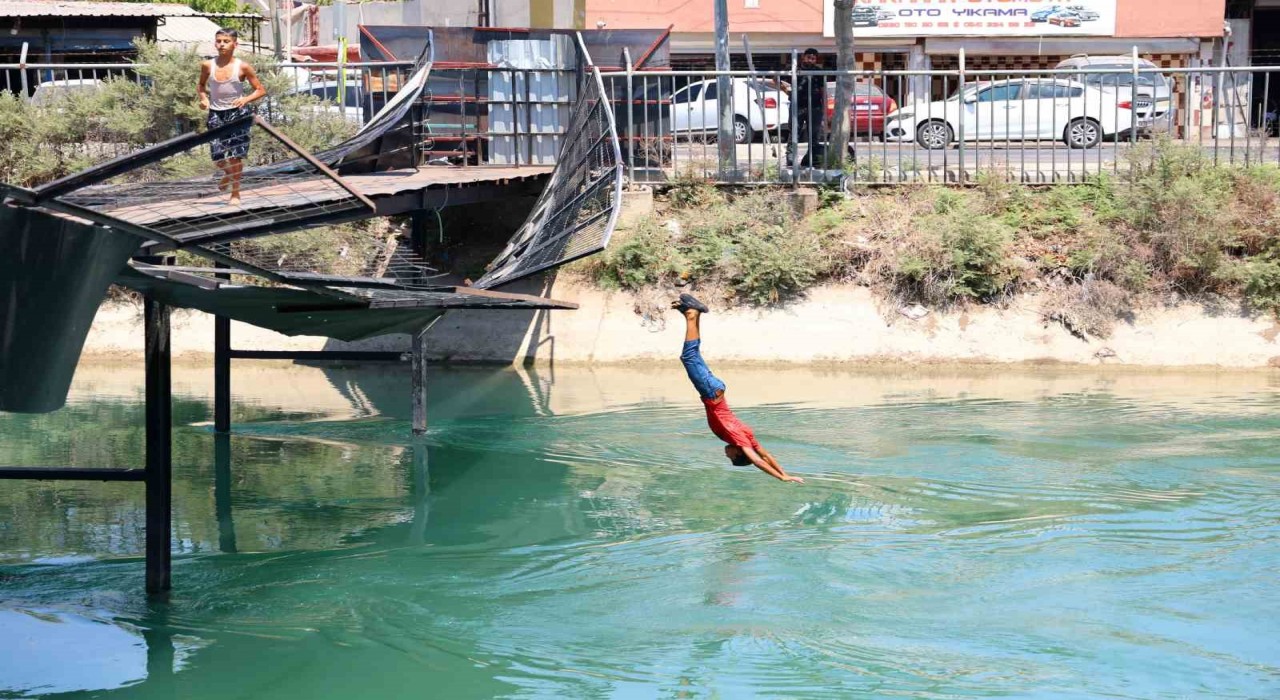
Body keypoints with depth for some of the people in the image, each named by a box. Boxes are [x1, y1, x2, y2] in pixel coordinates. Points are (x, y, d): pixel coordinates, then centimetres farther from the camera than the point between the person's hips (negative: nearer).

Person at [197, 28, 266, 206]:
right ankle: (227, 173, 33)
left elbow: (261, 90, 0)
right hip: (216, 113, 2)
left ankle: (235, 193, 13)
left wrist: (246, 99, -18)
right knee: (217, 154, -4)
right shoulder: (208, 66, 1)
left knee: (235, 154, -5)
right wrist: (203, 98, -1)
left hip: (237, 113, -2)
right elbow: (201, 86, 20)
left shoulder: (242, 67, -6)